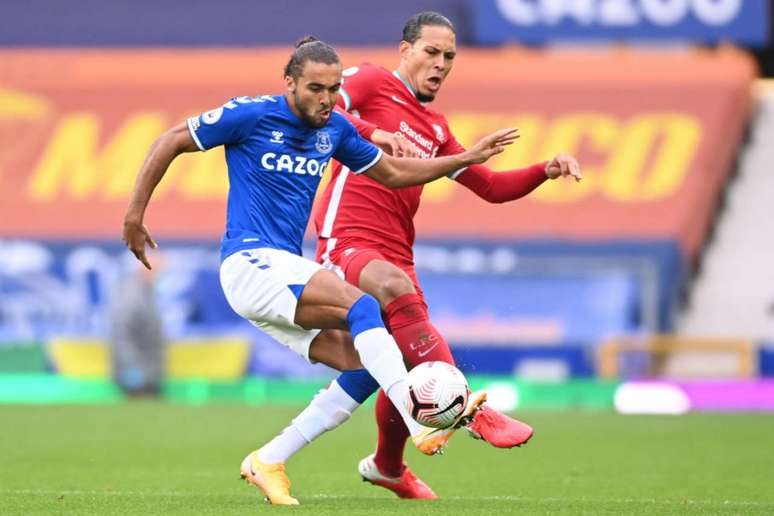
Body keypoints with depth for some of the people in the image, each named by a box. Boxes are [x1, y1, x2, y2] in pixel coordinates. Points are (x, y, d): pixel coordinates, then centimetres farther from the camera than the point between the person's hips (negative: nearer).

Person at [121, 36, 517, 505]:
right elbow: (171, 142, -3)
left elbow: (392, 173, 22)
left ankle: (268, 462, -2)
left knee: (360, 363, -7)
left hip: (285, 270, 8)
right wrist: (134, 216, -4)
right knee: (361, 306, -26)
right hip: (250, 261, -8)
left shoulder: (334, 129, 10)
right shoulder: (252, 115, -9)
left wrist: (467, 159, 14)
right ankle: (423, 426, -35)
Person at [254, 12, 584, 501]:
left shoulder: (436, 128, 22)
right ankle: (467, 407, -45)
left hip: (396, 254, 8)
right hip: (347, 242, -7)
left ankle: (388, 466, 34)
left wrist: (546, 171, 11)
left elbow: (491, 186, 26)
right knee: (397, 289, -37)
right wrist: (375, 135, -28)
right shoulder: (371, 82, 2)